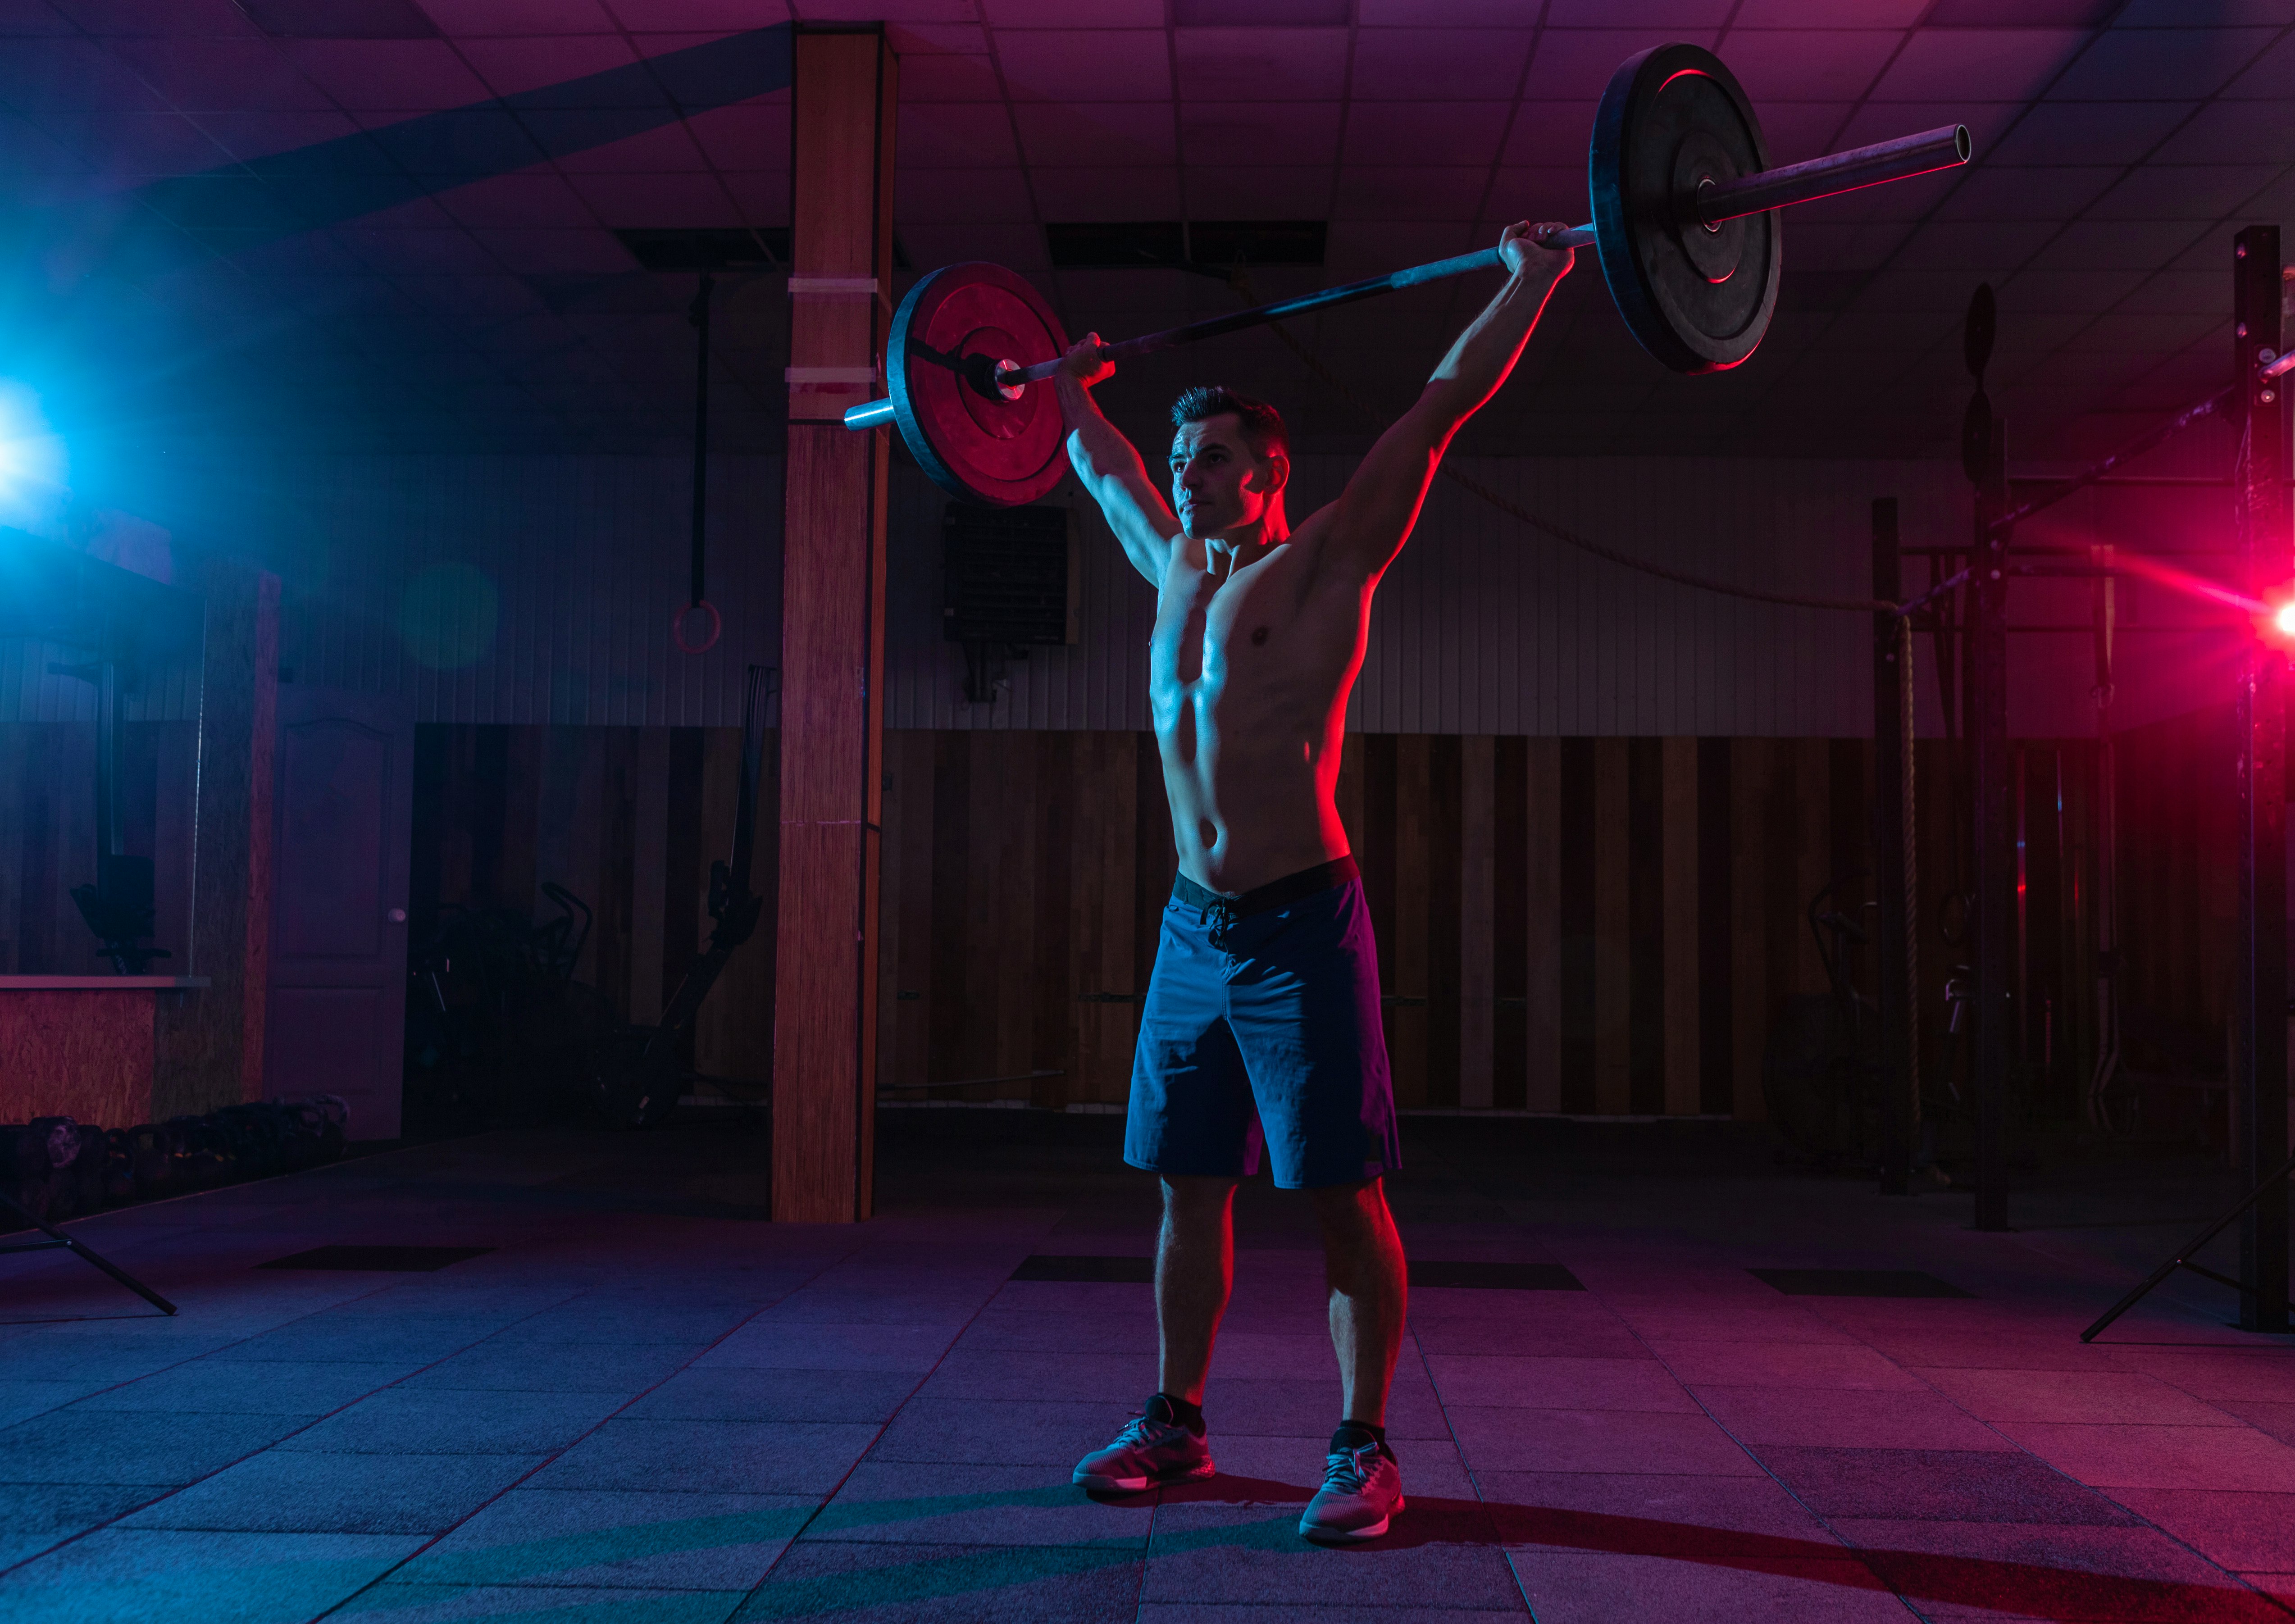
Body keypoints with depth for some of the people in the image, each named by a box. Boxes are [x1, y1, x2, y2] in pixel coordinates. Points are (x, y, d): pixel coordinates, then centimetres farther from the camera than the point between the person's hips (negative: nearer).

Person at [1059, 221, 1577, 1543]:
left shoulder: (1328, 565, -2)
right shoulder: (1176, 573, 15)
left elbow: (1445, 408, -3)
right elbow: (1103, 469, 34)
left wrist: (1533, 283, -1)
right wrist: (1075, 392, 43)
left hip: (1303, 926, -6)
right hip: (1193, 929, 6)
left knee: (1345, 1197, -1)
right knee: (1190, 1187, 12)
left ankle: (1366, 1450, 7)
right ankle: (1177, 1422, 25)